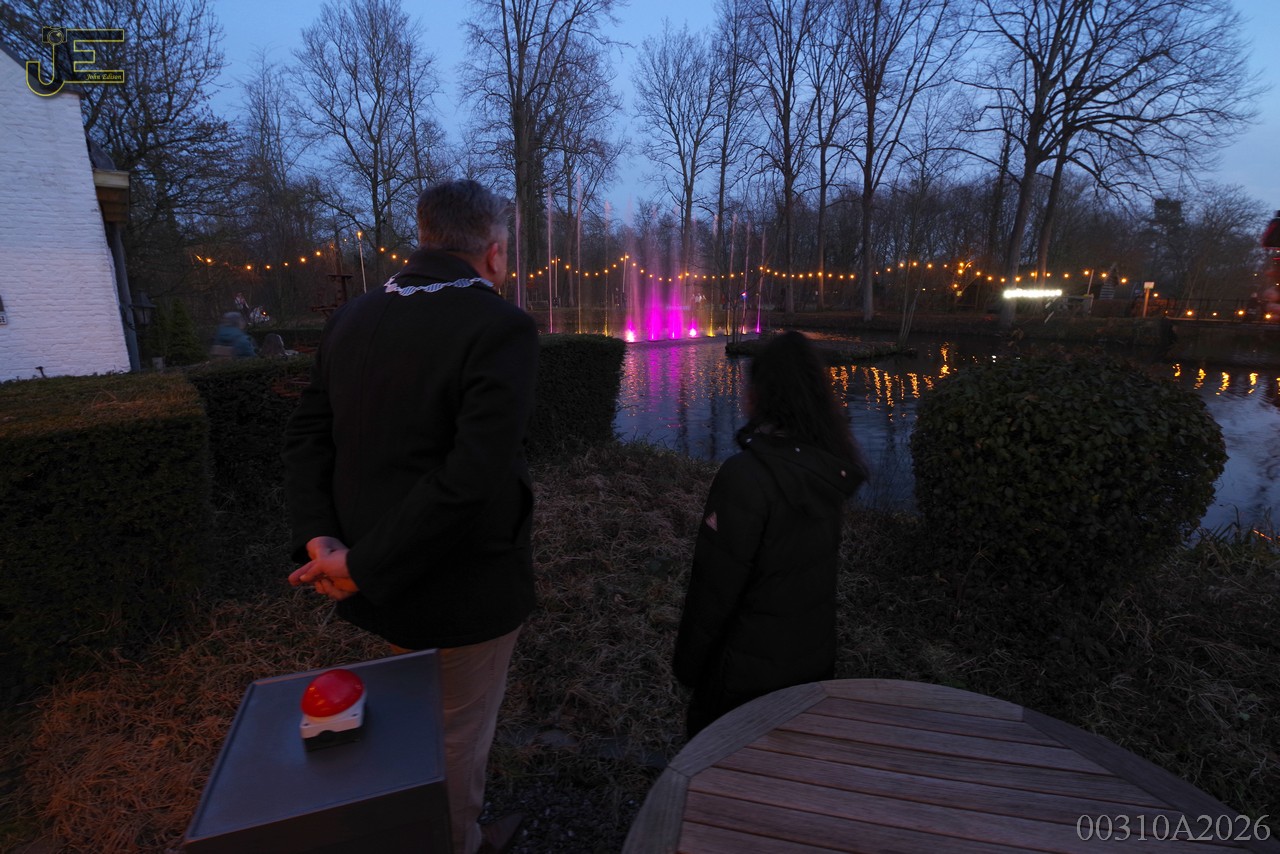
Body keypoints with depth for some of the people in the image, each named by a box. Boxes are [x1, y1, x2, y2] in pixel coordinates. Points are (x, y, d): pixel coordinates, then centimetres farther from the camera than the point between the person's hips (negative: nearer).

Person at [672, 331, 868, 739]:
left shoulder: (744, 475, -28)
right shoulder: (830, 468, -7)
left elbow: (715, 586, -22)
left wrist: (688, 663, -7)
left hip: (751, 670, -6)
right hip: (816, 659, 7)